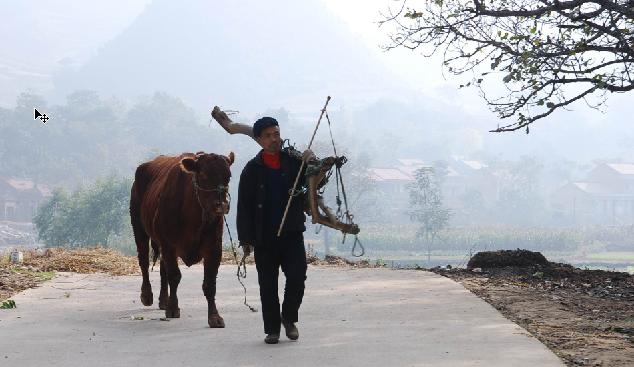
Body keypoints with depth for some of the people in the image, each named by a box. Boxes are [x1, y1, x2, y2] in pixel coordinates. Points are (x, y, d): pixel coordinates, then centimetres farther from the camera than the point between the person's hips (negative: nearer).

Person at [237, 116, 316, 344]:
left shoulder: (294, 161, 4)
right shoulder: (252, 170, 1)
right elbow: (244, 207, 0)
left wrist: (312, 164, -12)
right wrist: (245, 239, -5)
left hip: (292, 233, 0)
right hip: (264, 237, 0)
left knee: (297, 277, -9)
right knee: (268, 285, 5)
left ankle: (289, 318, 15)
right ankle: (272, 330, 16)